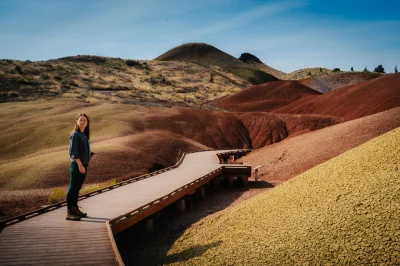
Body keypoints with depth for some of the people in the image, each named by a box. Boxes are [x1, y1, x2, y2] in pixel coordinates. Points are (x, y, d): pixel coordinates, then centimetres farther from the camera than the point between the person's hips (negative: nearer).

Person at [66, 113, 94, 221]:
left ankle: (75, 209, 24)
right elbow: (73, 152, -16)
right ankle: (69, 213, -1)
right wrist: (80, 165, -20)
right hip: (76, 165, -8)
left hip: (83, 165, 8)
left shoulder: (84, 135, 14)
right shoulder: (75, 134, -10)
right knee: (73, 188, -4)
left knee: (77, 188, 15)